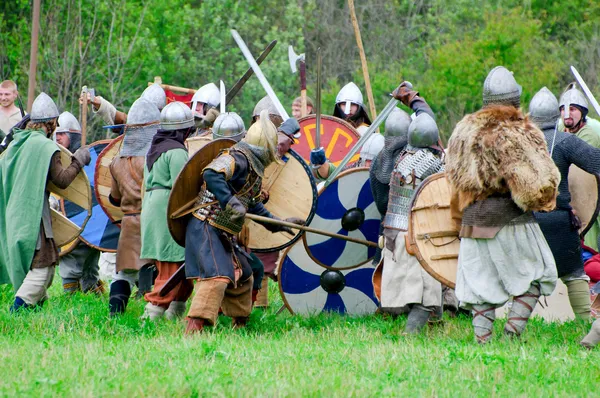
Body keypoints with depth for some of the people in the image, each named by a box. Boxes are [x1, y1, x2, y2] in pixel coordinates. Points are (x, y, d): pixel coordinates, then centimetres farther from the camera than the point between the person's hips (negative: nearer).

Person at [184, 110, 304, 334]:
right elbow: (211, 174, -31)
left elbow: (253, 206, 32)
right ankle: (194, 329, -32)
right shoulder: (238, 159, -13)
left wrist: (279, 225, 38)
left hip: (223, 235, 11)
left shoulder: (253, 169, 19)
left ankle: (240, 325, 32)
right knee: (216, 277, -23)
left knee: (243, 277, 19)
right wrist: (230, 202, -36)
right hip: (207, 229, -11)